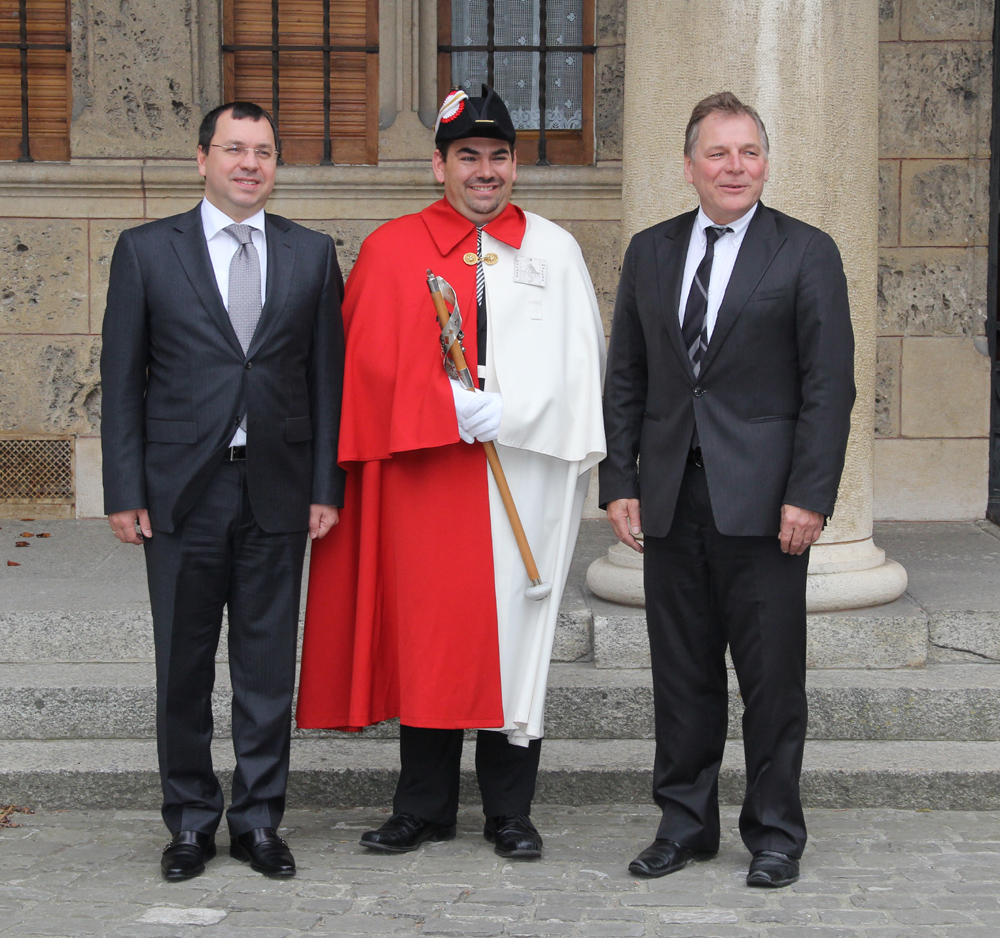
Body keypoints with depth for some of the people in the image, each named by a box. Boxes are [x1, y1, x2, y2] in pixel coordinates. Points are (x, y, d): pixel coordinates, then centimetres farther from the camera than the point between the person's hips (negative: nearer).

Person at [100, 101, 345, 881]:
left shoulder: (312, 254, 7)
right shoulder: (146, 251, 3)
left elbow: (328, 377, 6)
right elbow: (123, 381, 2)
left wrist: (327, 486, 0)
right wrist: (124, 491, -4)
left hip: (277, 491, 1)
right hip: (182, 489, -1)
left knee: (269, 663, 7)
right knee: (184, 665, 7)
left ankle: (259, 819, 20)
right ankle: (191, 820, 21)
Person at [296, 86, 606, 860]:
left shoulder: (555, 250, 9)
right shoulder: (391, 249, 6)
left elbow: (577, 362, 2)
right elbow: (373, 360, -2)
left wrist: (509, 412, -11)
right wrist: (450, 408, -13)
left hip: (527, 471, 1)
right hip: (424, 473, 0)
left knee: (515, 634, 3)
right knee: (428, 632, 3)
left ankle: (510, 812, 14)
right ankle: (424, 809, 15)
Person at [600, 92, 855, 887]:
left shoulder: (807, 253, 0)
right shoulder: (651, 252, 11)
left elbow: (829, 387, -5)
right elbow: (626, 379, 12)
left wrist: (810, 496, -12)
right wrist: (619, 482, 4)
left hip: (762, 498, -3)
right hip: (671, 497, 4)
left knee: (772, 676, 3)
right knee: (682, 673, 10)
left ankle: (775, 832, 17)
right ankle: (686, 823, 22)